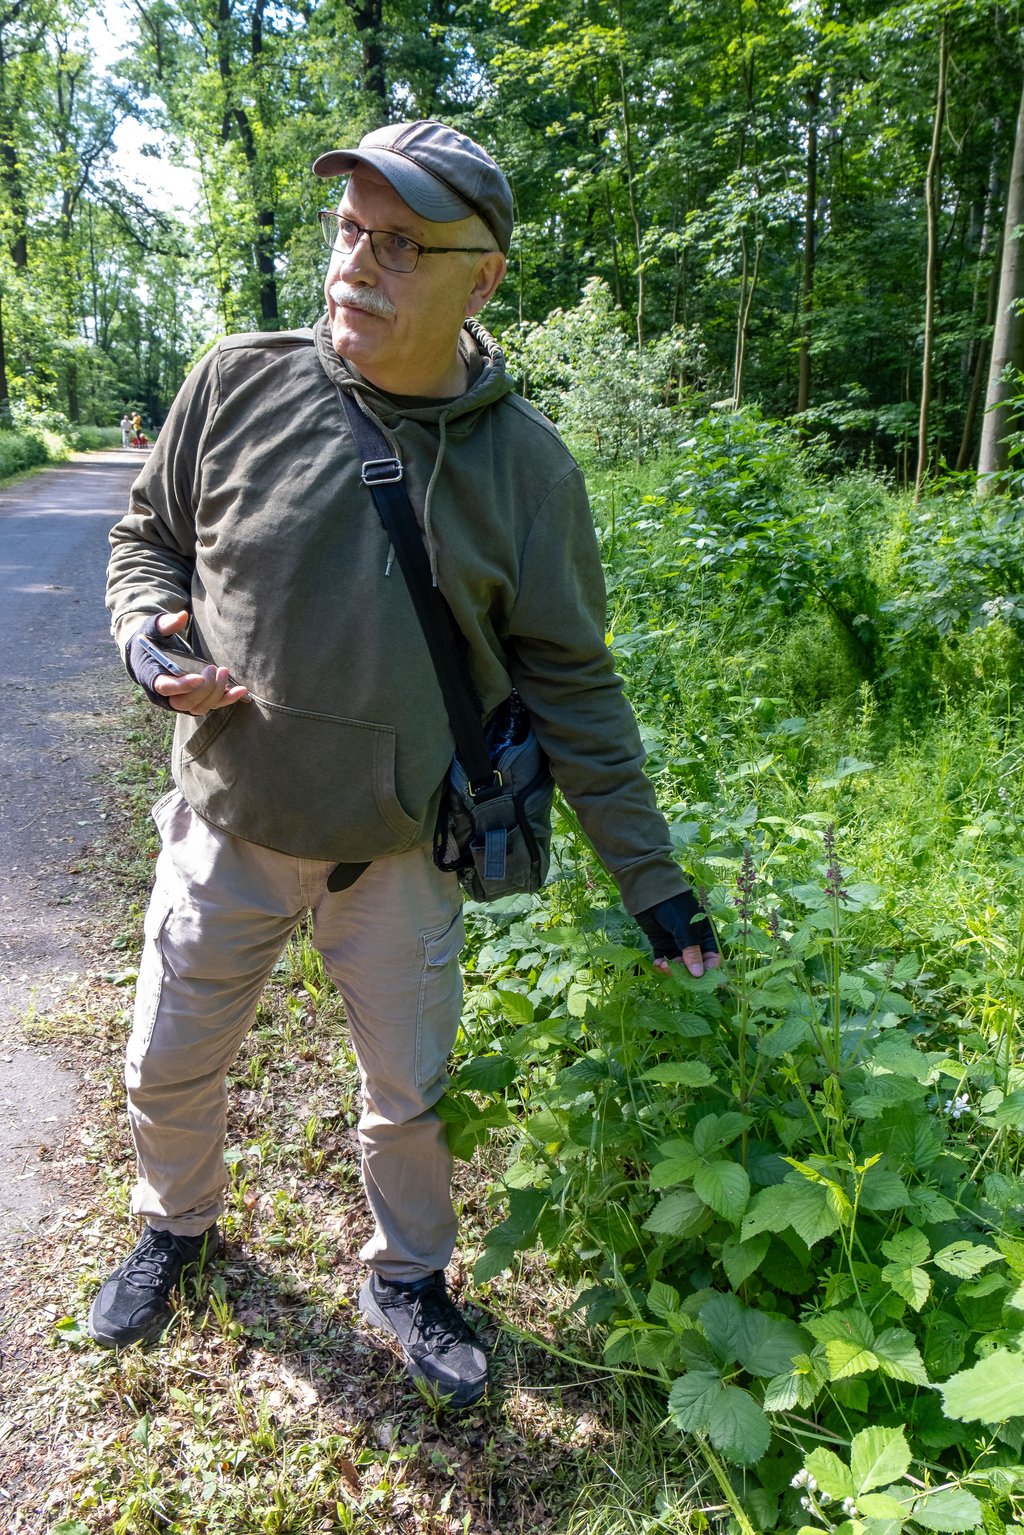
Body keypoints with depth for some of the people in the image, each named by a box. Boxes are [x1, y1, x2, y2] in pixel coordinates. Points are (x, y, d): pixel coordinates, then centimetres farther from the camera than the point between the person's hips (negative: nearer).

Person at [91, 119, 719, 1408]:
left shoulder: (524, 464, -10)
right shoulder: (241, 385, -9)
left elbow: (572, 686, -5)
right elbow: (147, 536, 7)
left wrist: (650, 876, -6)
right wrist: (150, 632, -16)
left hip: (399, 855, -1)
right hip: (228, 829, 2)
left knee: (409, 1091, 14)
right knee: (169, 1066, 18)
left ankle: (406, 1278, 44)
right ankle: (176, 1225, 51)